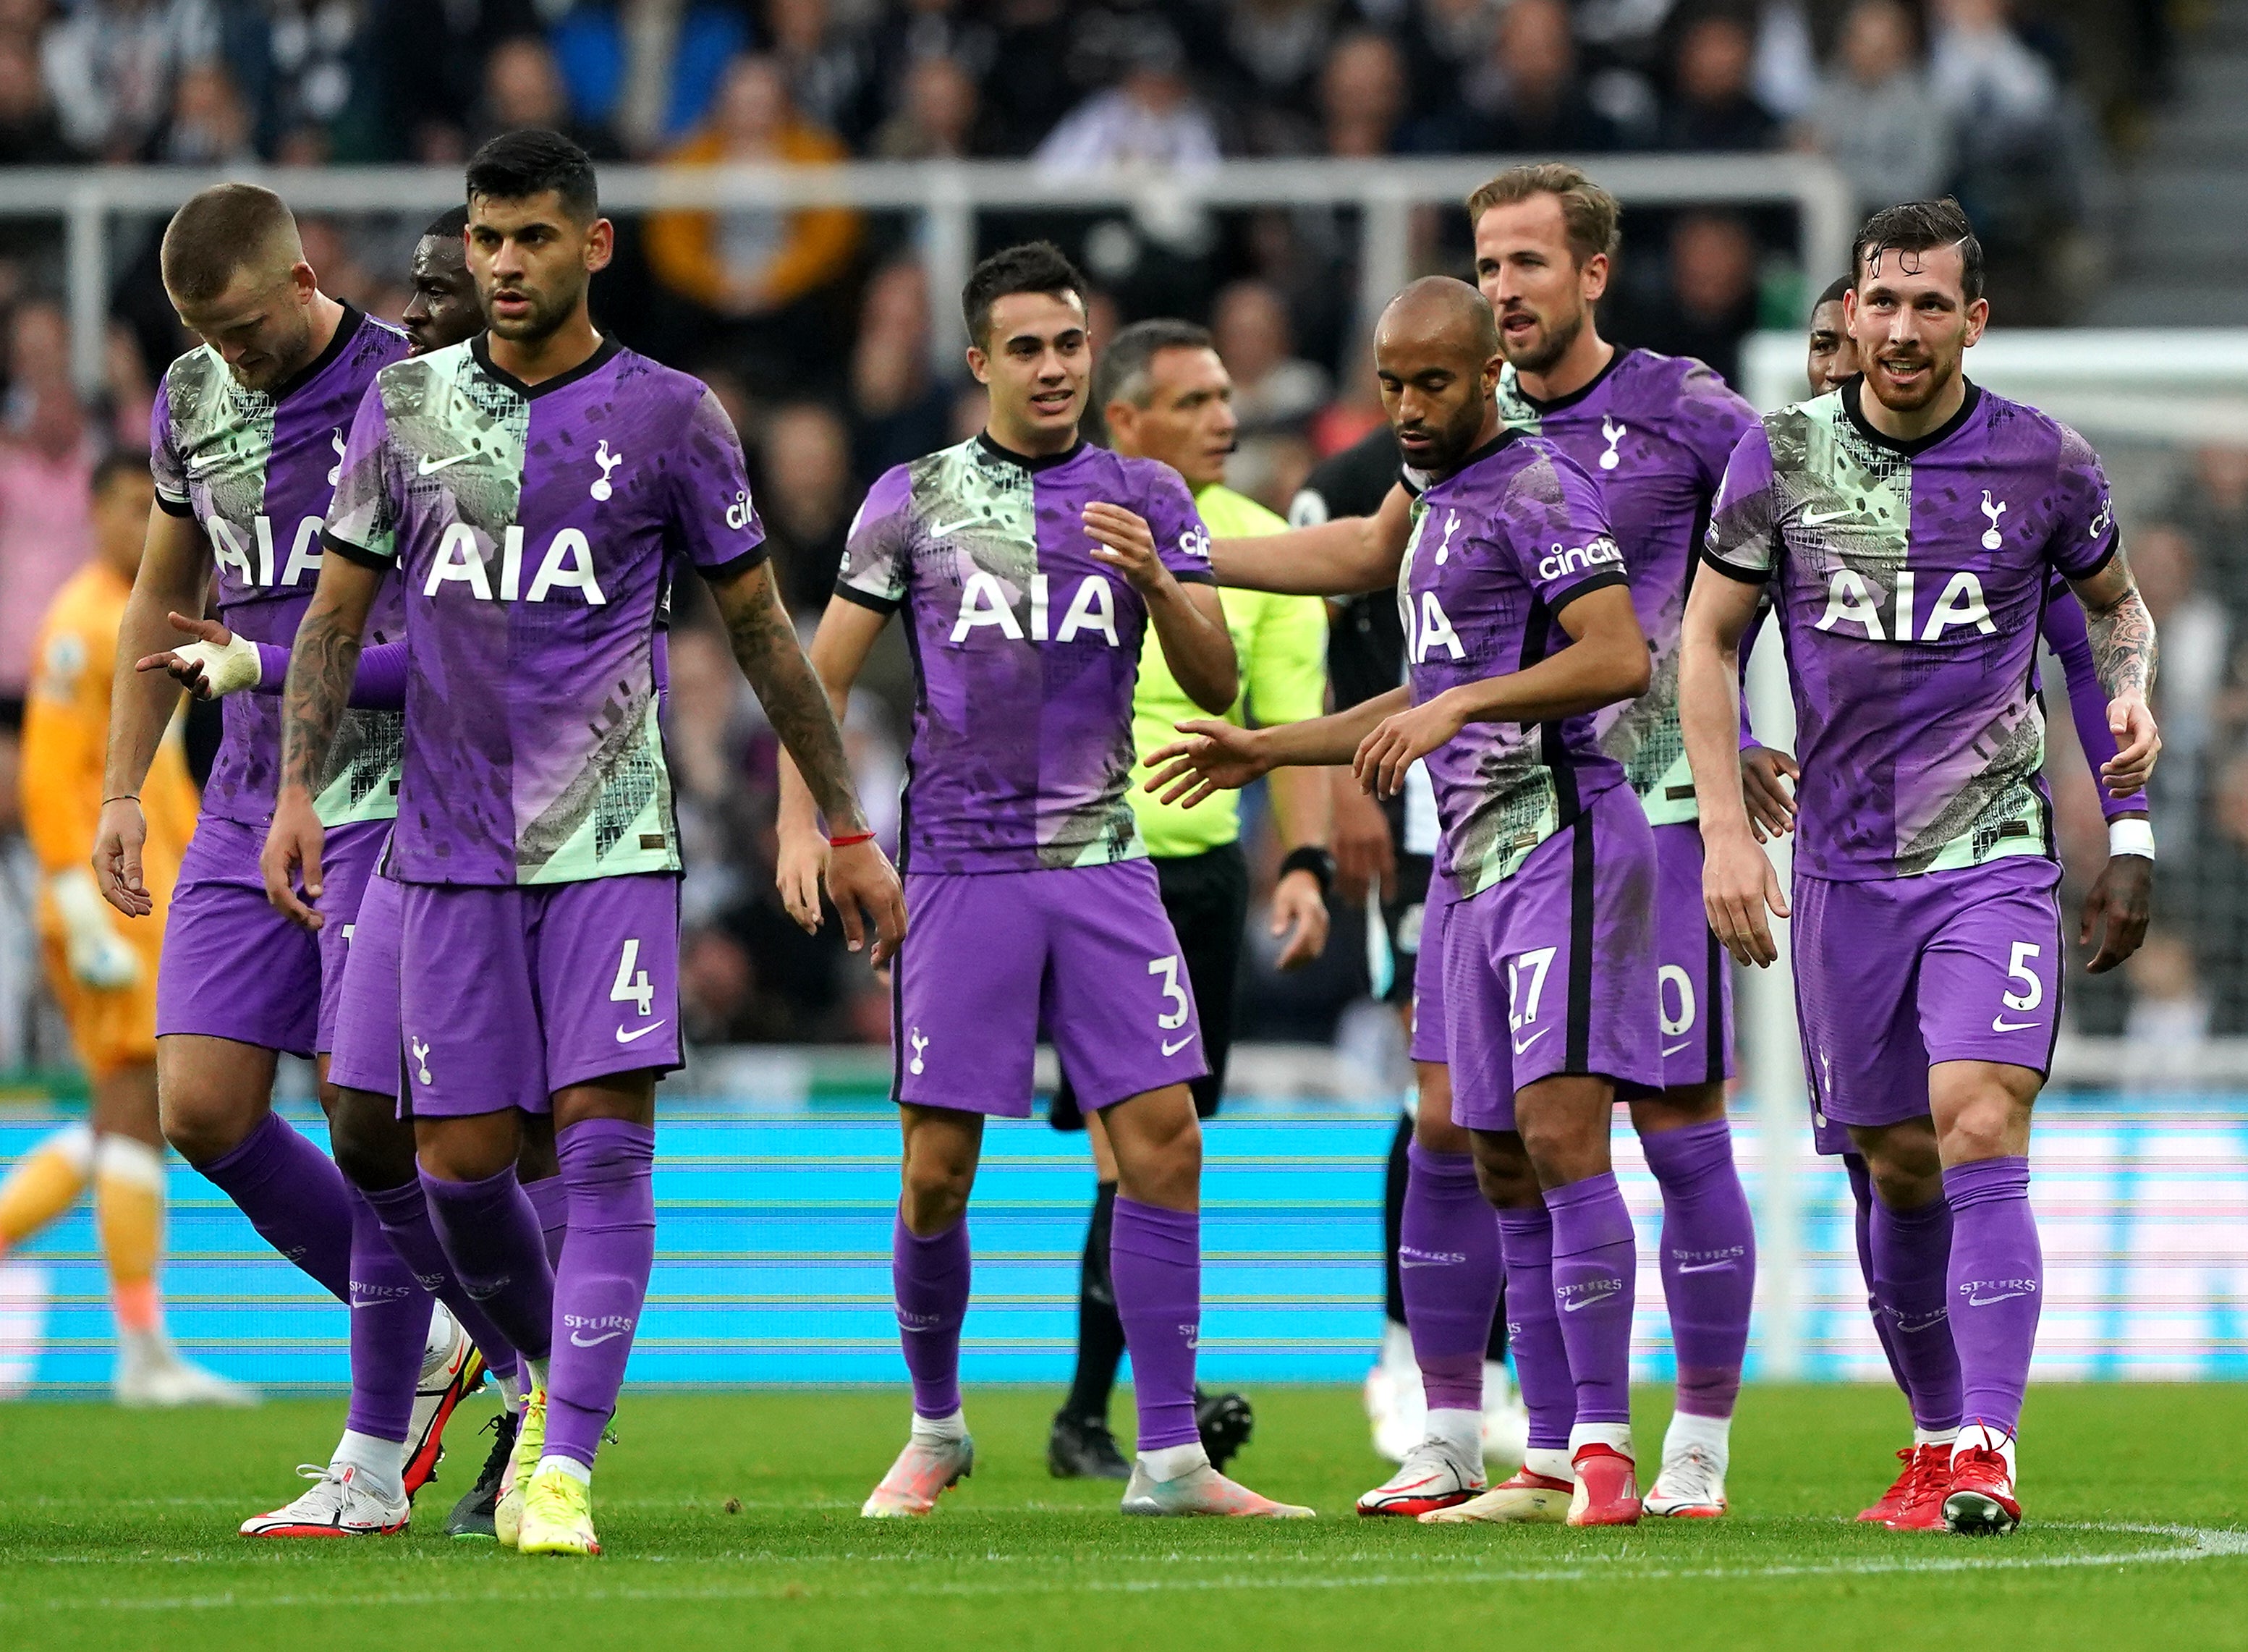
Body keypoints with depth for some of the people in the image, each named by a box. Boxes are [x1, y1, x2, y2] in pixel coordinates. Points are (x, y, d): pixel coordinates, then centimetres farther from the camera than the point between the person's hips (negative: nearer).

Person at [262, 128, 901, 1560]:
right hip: (453, 843, 2)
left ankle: (565, 1469, -15)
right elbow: (339, 612, 11)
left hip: (613, 838, -2)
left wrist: (849, 831, 8)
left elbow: (763, 630, 7)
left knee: (605, 1139, -14)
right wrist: (297, 790, -3)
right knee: (462, 1160, 0)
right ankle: (549, 1377, 28)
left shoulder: (668, 417, 0)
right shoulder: (408, 406, 6)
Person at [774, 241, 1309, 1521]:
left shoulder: (1147, 500, 8)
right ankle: (936, 1427, 19)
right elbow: (823, 677, 8)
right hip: (963, 871, -1)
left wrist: (1157, 583, -14)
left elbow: (1218, 685, 4)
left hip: (1103, 862, 1)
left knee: (1165, 1140, -9)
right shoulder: (916, 500, 4)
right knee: (939, 1170, -3)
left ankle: (1170, 1456, -4)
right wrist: (802, 823, -5)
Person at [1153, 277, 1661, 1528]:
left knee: (1561, 1134, -17)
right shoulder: (1443, 506, 22)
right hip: (1482, 859, 10)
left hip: (1559, 838, -10)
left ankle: (1605, 1450, -21)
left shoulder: (1538, 490, -8)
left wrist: (1457, 705, -21)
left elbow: (1620, 659, -19)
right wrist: (1271, 753, 32)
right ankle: (1552, 1465, 9)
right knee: (1506, 1170, 7)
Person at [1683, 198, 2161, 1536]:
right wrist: (1727, 829, 0)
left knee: (1979, 1134, -18)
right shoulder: (1781, 457, 0)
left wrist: (2131, 693, -4)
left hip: (1994, 858, -2)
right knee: (1898, 1167, 7)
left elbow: (2116, 600, 18)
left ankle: (1989, 1453, -22)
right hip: (1843, 867, 2)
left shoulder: (2045, 463, -1)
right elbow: (1710, 637, 8)